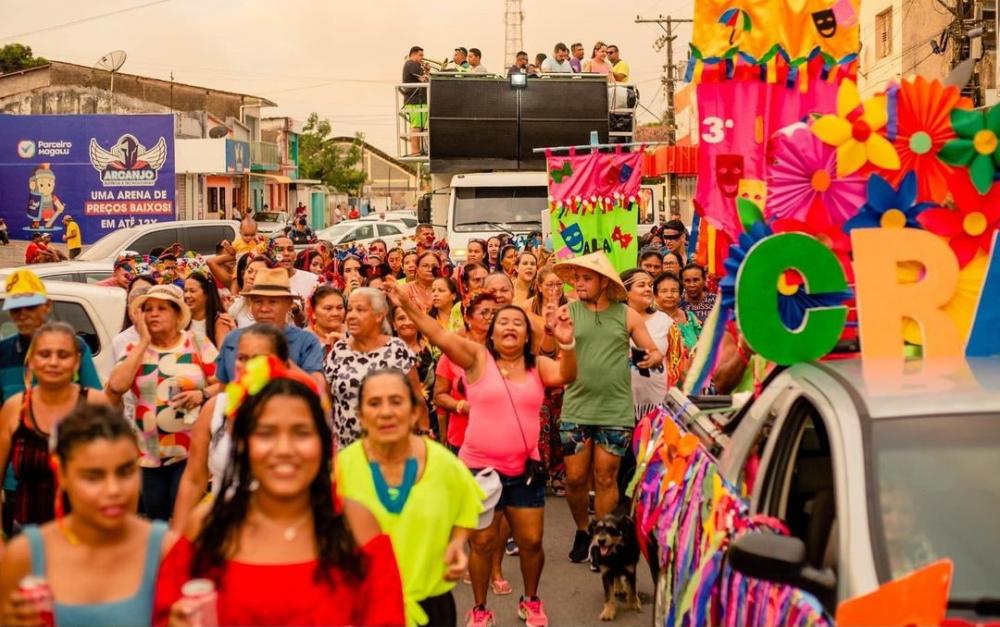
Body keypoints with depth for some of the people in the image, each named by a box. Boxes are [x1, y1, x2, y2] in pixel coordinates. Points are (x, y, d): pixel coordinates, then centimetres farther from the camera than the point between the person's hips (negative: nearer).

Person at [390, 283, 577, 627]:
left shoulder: (538, 366, 4)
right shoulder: (477, 358, -3)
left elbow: (566, 375, -14)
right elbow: (440, 336, -15)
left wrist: (567, 343, -33)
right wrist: (409, 306, -28)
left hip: (524, 469, 2)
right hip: (480, 467, -2)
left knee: (531, 541, 8)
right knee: (483, 542, 6)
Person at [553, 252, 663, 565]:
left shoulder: (627, 315, 1)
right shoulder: (568, 312, 1)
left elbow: (653, 351, 7)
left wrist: (655, 356, -16)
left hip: (615, 411, -1)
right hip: (576, 410, 1)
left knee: (606, 478, 7)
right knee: (575, 478, 6)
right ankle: (582, 531, 30)